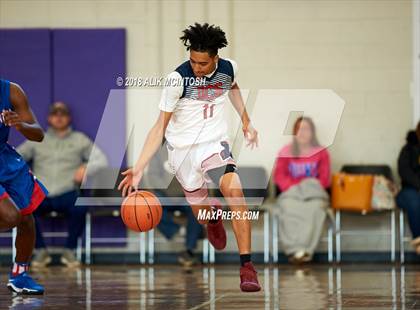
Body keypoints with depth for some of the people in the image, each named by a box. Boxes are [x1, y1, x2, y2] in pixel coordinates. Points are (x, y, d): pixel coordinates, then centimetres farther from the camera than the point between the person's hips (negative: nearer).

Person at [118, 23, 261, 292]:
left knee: (234, 191, -27)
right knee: (203, 216, 11)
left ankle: (247, 266, -24)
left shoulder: (229, 68, -9)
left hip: (215, 143, 1)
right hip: (183, 148, -1)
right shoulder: (178, 79, -19)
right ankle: (214, 217, 53)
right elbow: (161, 126, -16)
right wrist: (139, 168, -24)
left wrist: (246, 122, 23)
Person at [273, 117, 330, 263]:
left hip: (314, 192, 0)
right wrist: (293, 188, -11)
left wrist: (312, 187, -11)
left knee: (315, 207, -38)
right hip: (291, 193, 0)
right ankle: (295, 248, -46)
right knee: (289, 207, -38)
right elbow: (279, 176, 5)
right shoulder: (286, 152, 13)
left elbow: (324, 179, 8)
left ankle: (305, 248, -46)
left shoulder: (321, 153, 12)